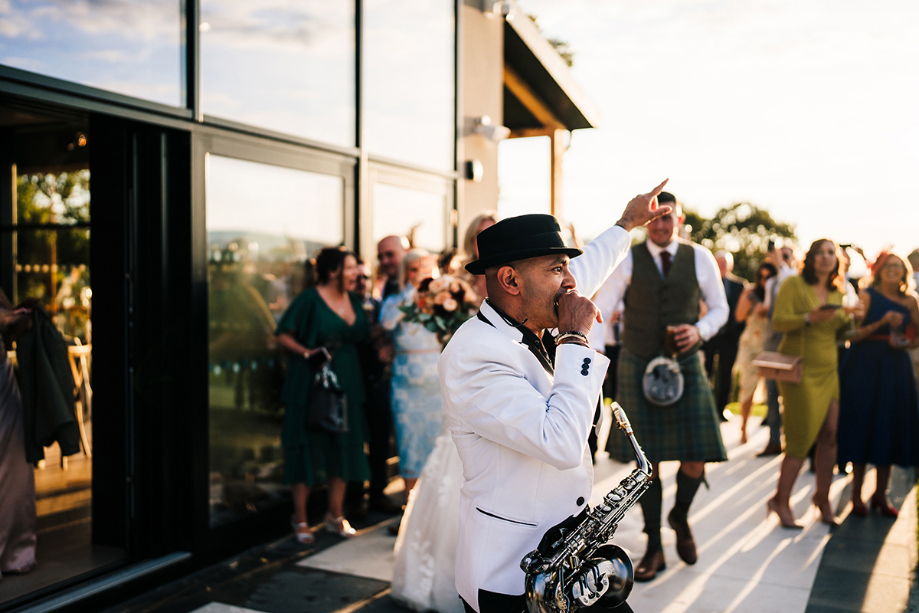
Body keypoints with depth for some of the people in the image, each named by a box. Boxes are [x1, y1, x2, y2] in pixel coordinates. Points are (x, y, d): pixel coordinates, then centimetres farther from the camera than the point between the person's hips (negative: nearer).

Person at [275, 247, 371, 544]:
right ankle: (300, 519, 13)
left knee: (343, 448, 9)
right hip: (312, 385, -6)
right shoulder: (310, 299, -8)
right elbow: (283, 335, -8)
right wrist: (308, 353, -21)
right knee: (308, 448, 0)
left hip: (347, 385, 6)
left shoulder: (354, 301, 10)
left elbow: (363, 339, 17)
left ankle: (335, 515, 23)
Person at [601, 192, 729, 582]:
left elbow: (719, 308, 11)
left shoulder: (700, 258, 2)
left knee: (696, 460, -5)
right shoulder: (627, 260, -1)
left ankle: (680, 517, 30)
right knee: (647, 461, 4)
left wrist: (700, 330, -10)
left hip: (685, 364, 1)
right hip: (638, 365, -1)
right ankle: (654, 548, 22)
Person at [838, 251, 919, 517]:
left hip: (895, 368, 4)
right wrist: (882, 323, -20)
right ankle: (857, 493, 9)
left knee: (890, 428, 5)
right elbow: (852, 334, -10)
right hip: (864, 366, -4)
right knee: (861, 425, -1)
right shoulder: (867, 295, -3)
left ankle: (881, 494, 17)